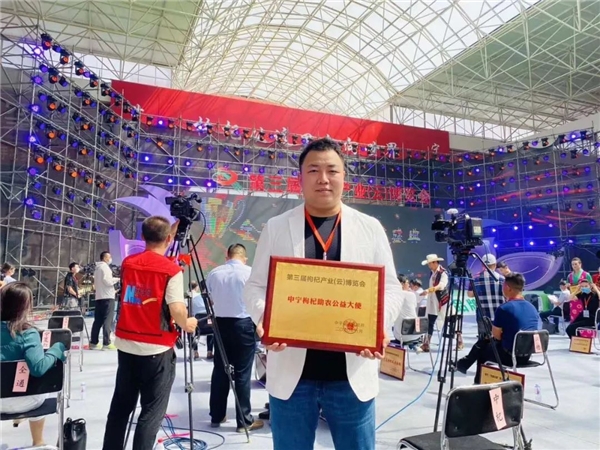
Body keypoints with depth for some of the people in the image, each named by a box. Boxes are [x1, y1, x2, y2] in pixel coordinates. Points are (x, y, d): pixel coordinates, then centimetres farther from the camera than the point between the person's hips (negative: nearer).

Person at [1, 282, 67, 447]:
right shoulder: (27, 333, -24)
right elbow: (38, 368, -35)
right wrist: (57, 349, -21)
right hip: (20, 400, -3)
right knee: (38, 394, 32)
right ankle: (38, 443, 44)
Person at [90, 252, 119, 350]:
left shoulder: (97, 268, 20)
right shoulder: (105, 267, -9)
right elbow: (108, 281, -19)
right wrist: (117, 279, -3)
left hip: (99, 296, 9)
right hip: (107, 297, -9)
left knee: (98, 320, 10)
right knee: (107, 320, -9)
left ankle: (93, 342, 12)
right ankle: (106, 343, -11)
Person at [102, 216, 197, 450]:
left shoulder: (128, 263, 3)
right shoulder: (172, 270, -15)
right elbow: (177, 311, -22)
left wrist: (172, 228, 26)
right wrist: (187, 324, 1)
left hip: (126, 344, 6)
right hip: (157, 349, -6)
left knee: (121, 405, 19)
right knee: (152, 411, 5)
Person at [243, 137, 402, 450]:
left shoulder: (370, 228, 5)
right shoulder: (276, 227, 4)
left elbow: (390, 287, 6)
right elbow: (255, 286, 4)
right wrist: (264, 318, -17)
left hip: (351, 375, 1)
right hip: (292, 373, 0)